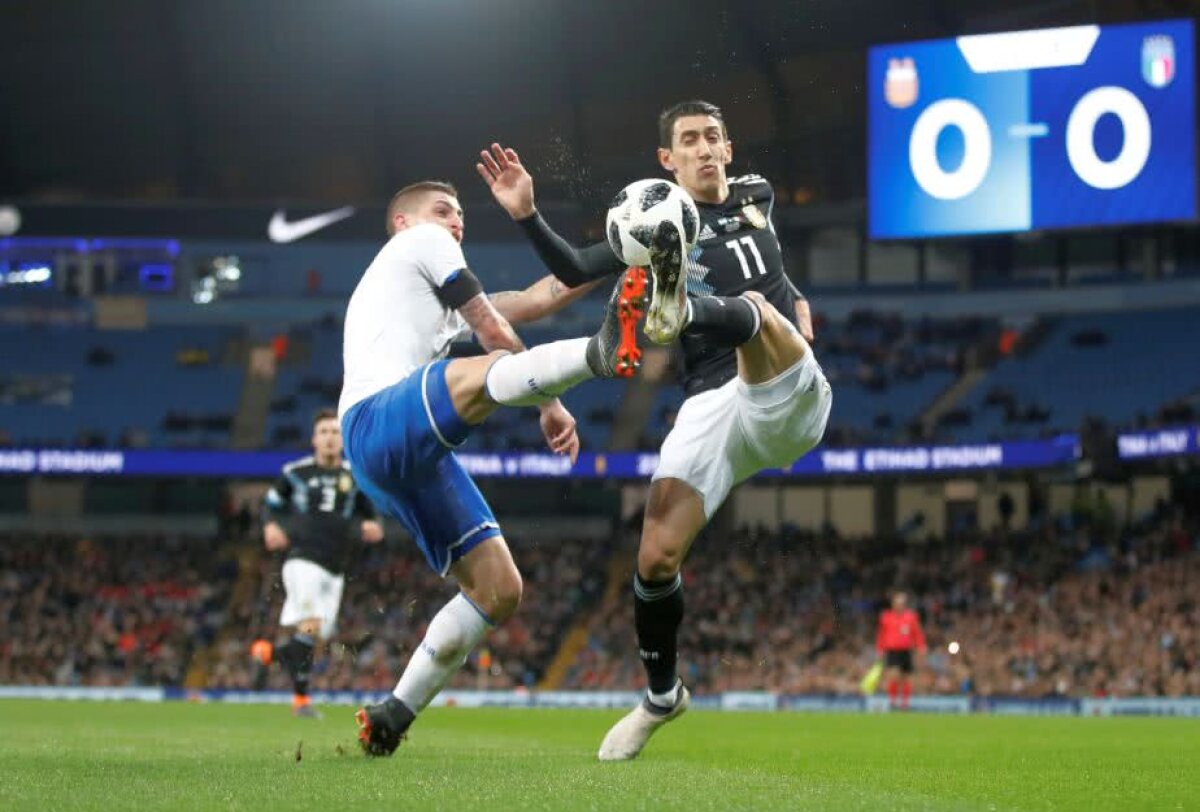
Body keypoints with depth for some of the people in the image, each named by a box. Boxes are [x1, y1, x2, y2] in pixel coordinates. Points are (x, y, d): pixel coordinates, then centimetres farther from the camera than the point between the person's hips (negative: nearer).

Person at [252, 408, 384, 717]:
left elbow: (369, 514, 17)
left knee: (315, 638, 4)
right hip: (303, 560, -4)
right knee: (311, 625, -21)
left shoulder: (354, 476, 9)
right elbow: (271, 503, 14)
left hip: (334, 569, 4)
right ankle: (300, 698, -14)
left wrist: (372, 526, -7)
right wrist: (270, 525, -7)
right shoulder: (296, 472, 3)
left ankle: (268, 653, 34)